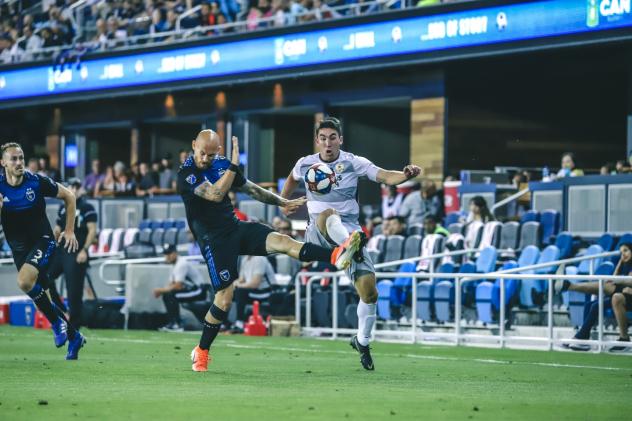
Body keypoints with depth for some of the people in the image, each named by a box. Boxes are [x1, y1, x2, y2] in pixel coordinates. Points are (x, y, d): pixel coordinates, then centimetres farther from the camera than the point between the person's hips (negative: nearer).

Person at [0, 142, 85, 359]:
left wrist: (69, 231, 0)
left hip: (43, 241, -4)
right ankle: (74, 337, 24)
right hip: (19, 247, 4)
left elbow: (69, 196, 2)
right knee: (40, 292, 7)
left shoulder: (37, 182, -12)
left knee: (25, 281, -28)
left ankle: (56, 321, -7)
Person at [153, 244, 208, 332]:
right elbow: (171, 285, 14)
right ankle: (172, 322, 5)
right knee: (166, 296, 8)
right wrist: (161, 291, -6)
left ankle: (177, 325, -22)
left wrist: (161, 290, -15)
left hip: (200, 291, -10)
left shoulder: (181, 264, -18)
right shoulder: (175, 266, 14)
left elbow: (178, 286, -24)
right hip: (192, 289, 10)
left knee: (171, 295, -23)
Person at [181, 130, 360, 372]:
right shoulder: (186, 175, -14)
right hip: (214, 240, -5)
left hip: (235, 228, 5)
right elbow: (215, 195, -29)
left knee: (279, 240, -20)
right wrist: (233, 165, -29)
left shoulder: (221, 163, 7)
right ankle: (201, 351, 7)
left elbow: (250, 188, 20)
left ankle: (335, 256, -40)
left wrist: (282, 203, 22)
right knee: (224, 297, -9)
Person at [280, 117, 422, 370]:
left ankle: (362, 342, 12)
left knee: (368, 289, -9)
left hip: (350, 231, 1)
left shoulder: (354, 163, -1)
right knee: (328, 214, -39)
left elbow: (385, 177, -14)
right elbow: (293, 179, 29)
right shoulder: (305, 164, 4)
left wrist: (406, 175, -33)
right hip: (318, 233, -1)